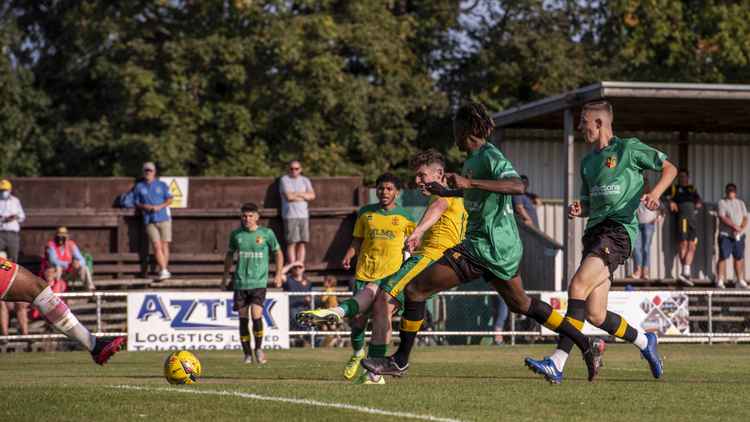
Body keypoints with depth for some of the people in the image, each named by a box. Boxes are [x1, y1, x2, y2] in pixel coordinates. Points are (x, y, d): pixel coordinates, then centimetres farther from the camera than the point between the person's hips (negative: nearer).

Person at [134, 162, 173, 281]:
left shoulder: (162, 185, 11)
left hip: (164, 218, 0)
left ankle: (163, 270, 5)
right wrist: (144, 207, -7)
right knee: (157, 246, -12)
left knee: (164, 245, -3)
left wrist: (160, 206, -11)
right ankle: (164, 271, -17)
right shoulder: (139, 187, 13)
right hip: (150, 221, 0)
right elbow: (137, 203, 15)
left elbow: (169, 200, 6)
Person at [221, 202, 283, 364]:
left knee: (256, 315, -16)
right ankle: (247, 354, 13)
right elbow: (230, 254, 21)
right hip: (240, 283, 3)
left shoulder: (267, 233, 0)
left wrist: (278, 274, 2)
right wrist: (225, 276, 20)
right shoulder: (236, 234, 6)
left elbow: (278, 253, 11)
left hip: (259, 282, -3)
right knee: (243, 318, 2)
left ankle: (258, 348, 5)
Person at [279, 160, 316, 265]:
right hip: (290, 216, -5)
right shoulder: (284, 180, 1)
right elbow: (289, 196, -12)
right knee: (291, 243, -8)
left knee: (302, 243, 1)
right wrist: (304, 196, -1)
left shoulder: (305, 180, 16)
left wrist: (297, 194, -7)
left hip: (303, 215, 5)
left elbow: (312, 195, 4)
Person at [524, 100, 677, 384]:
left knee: (577, 286, -24)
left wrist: (654, 193, -12)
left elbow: (669, 168, 7)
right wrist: (578, 210, 5)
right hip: (595, 231, 8)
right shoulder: (587, 162, 22)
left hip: (619, 230, -8)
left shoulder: (629, 148, 2)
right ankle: (644, 341, 24)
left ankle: (557, 363, -29)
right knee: (595, 315, -1)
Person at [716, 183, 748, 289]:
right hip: (725, 235, -4)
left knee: (739, 257, 6)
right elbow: (723, 218, -12)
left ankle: (740, 280, 13)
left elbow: (745, 218, 9)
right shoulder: (722, 203, 1)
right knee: (723, 257, -8)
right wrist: (735, 226, -19)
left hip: (739, 236, 4)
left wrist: (741, 229, -11)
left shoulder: (740, 203, 15)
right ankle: (720, 281, -8)